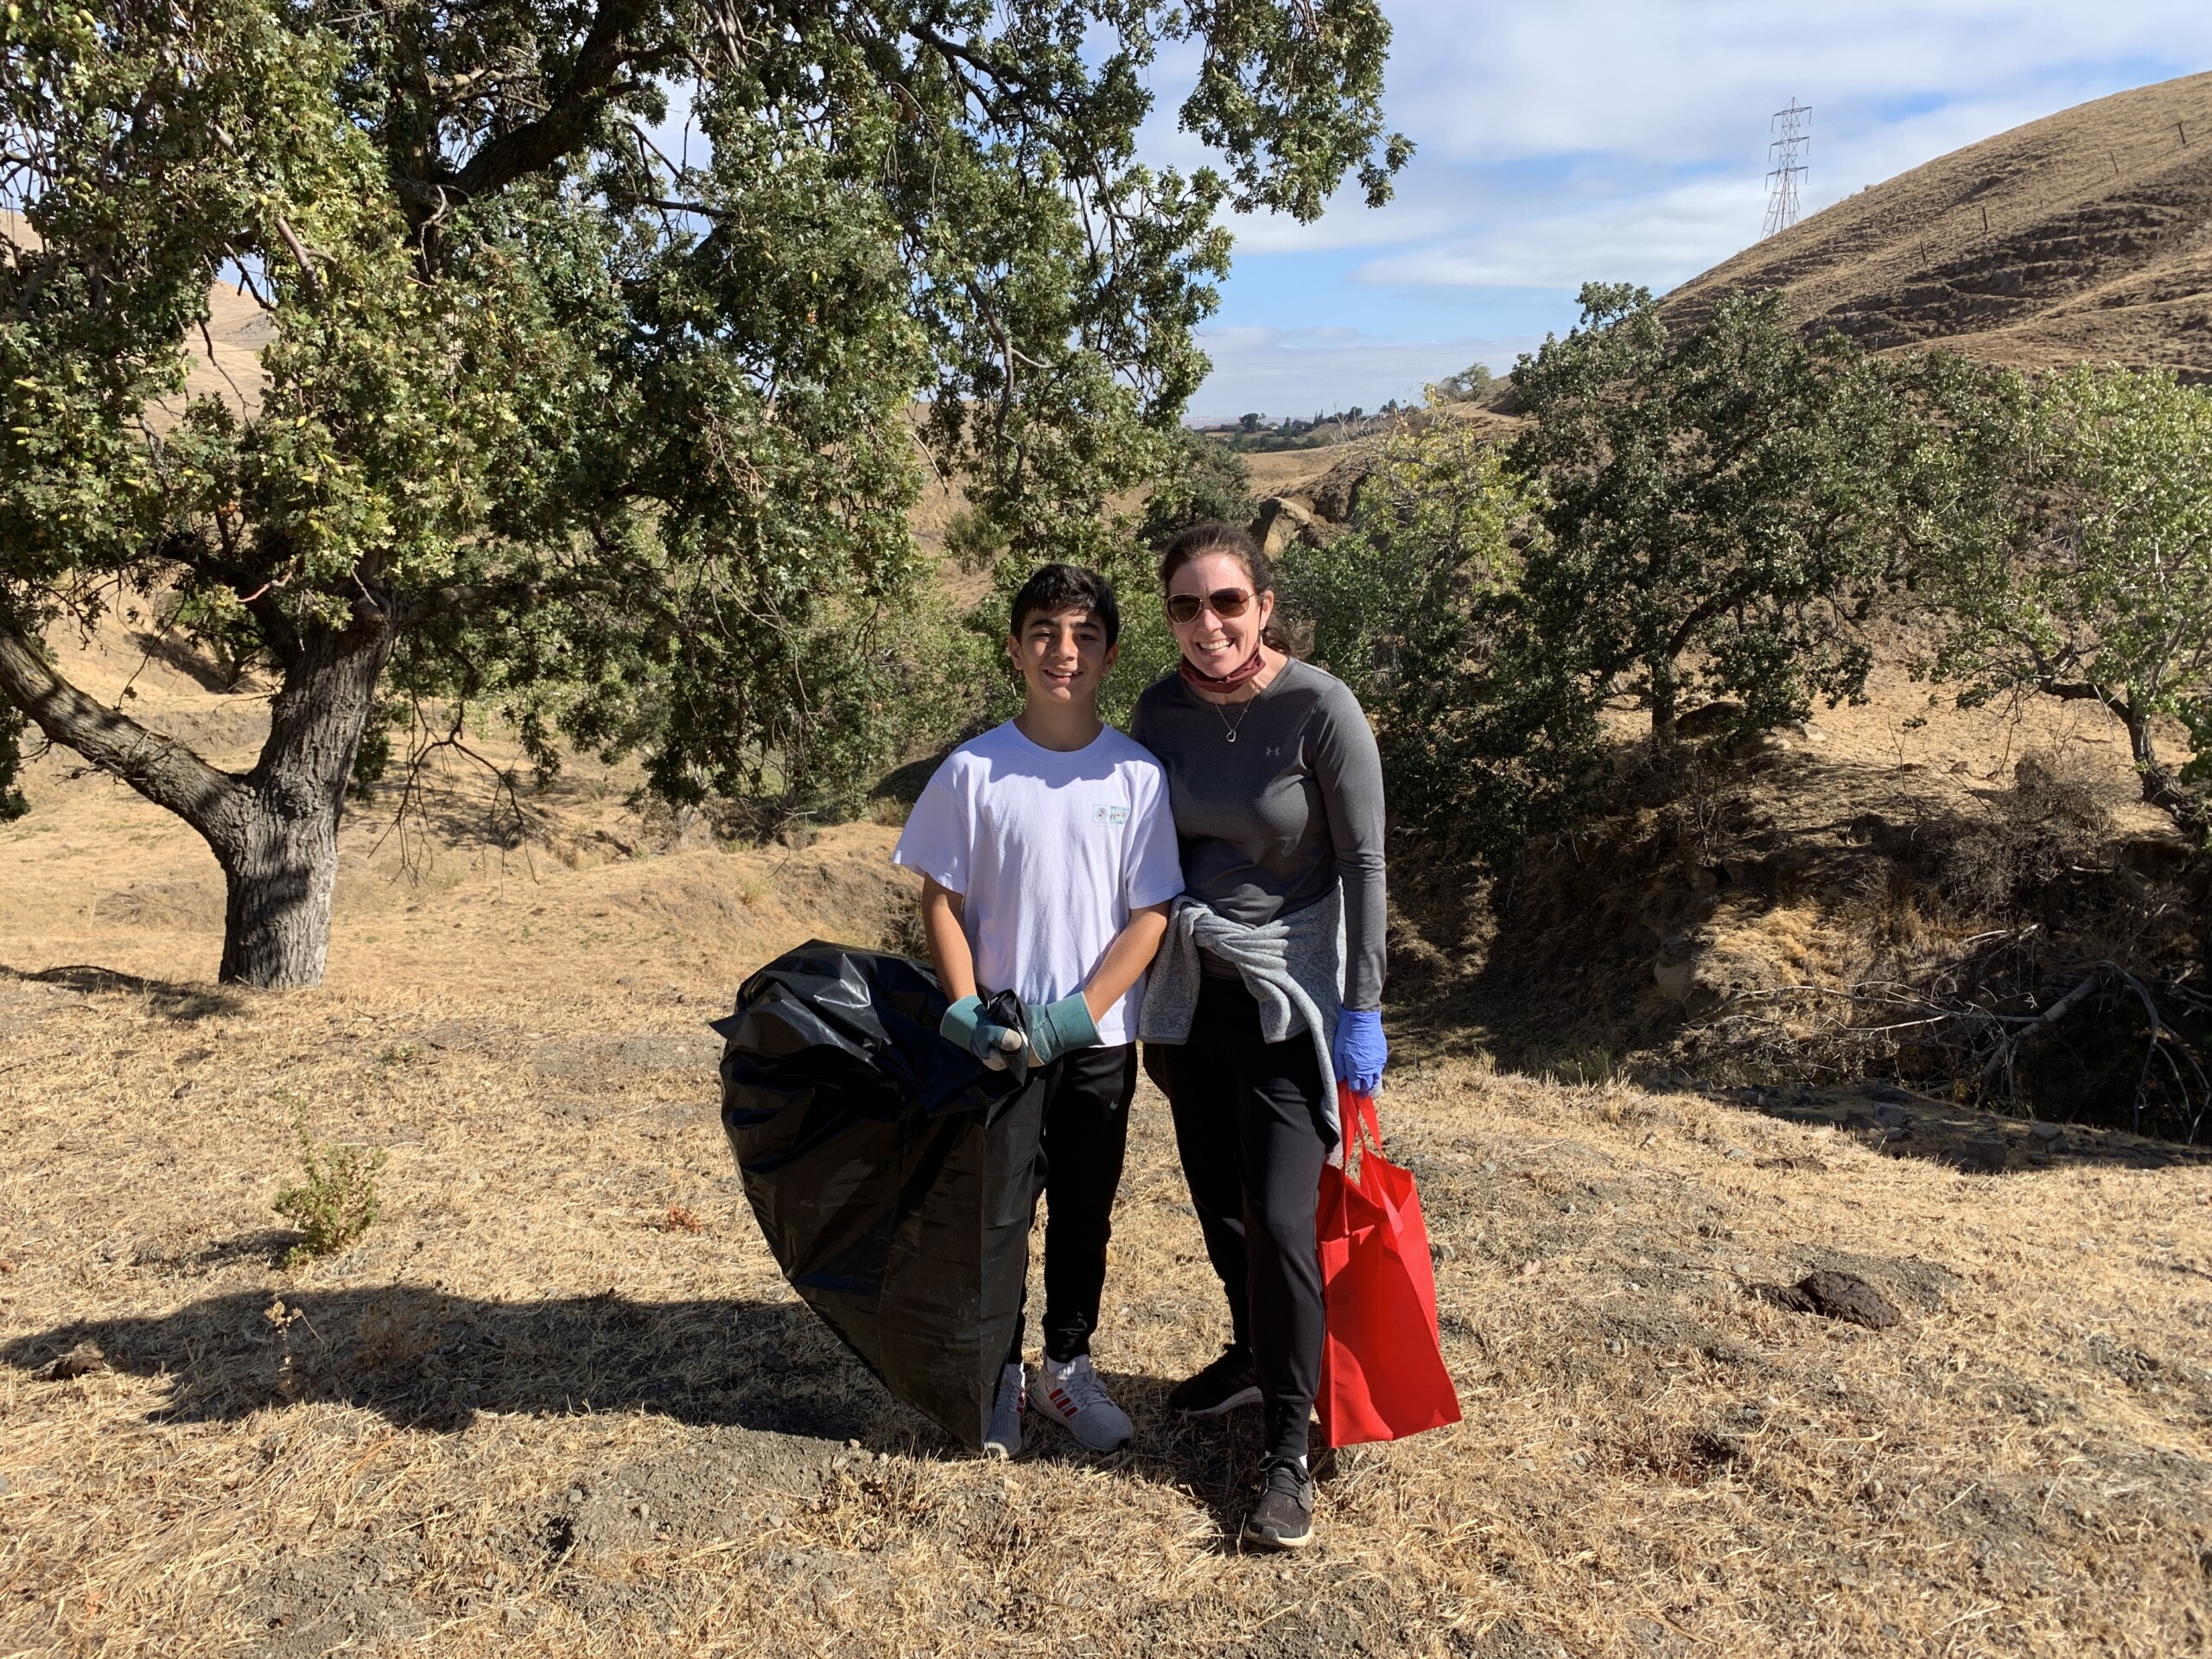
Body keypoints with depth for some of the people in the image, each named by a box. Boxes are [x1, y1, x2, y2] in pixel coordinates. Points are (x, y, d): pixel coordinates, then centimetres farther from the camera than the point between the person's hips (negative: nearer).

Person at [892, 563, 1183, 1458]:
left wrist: (1078, 1014, -14)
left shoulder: (1137, 774, -5)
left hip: (1099, 1040, 1)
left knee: (1084, 1213, 14)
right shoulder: (972, 770, -6)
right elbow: (941, 902, -2)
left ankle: (1067, 1368, 34)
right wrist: (968, 1013, -13)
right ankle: (998, 1374, 30)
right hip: (997, 1039, -1)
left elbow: (1150, 914, -5)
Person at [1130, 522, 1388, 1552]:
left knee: (1277, 1217, -8)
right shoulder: (1161, 710, -2)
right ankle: (1255, 1356, 40)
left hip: (1286, 991, -5)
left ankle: (1288, 1452, 6)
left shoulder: (1320, 708, -16)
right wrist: (1144, 988, 11)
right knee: (1217, 1203, 15)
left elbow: (1363, 863, -12)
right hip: (1189, 990, 5)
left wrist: (1362, 1010, -13)